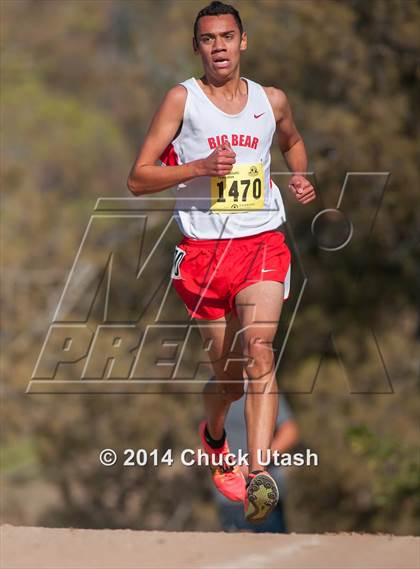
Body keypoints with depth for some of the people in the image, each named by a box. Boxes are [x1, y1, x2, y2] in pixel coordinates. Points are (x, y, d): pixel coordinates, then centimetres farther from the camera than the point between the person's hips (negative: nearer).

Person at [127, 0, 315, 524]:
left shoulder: (272, 101, 8)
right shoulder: (182, 99, -1)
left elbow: (292, 142, 33)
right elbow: (138, 179, -4)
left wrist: (300, 178, 11)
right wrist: (198, 167, -19)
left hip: (263, 243, 1)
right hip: (203, 249, 0)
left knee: (258, 348, -23)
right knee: (227, 373, 9)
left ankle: (259, 475, -32)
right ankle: (213, 436, 45)